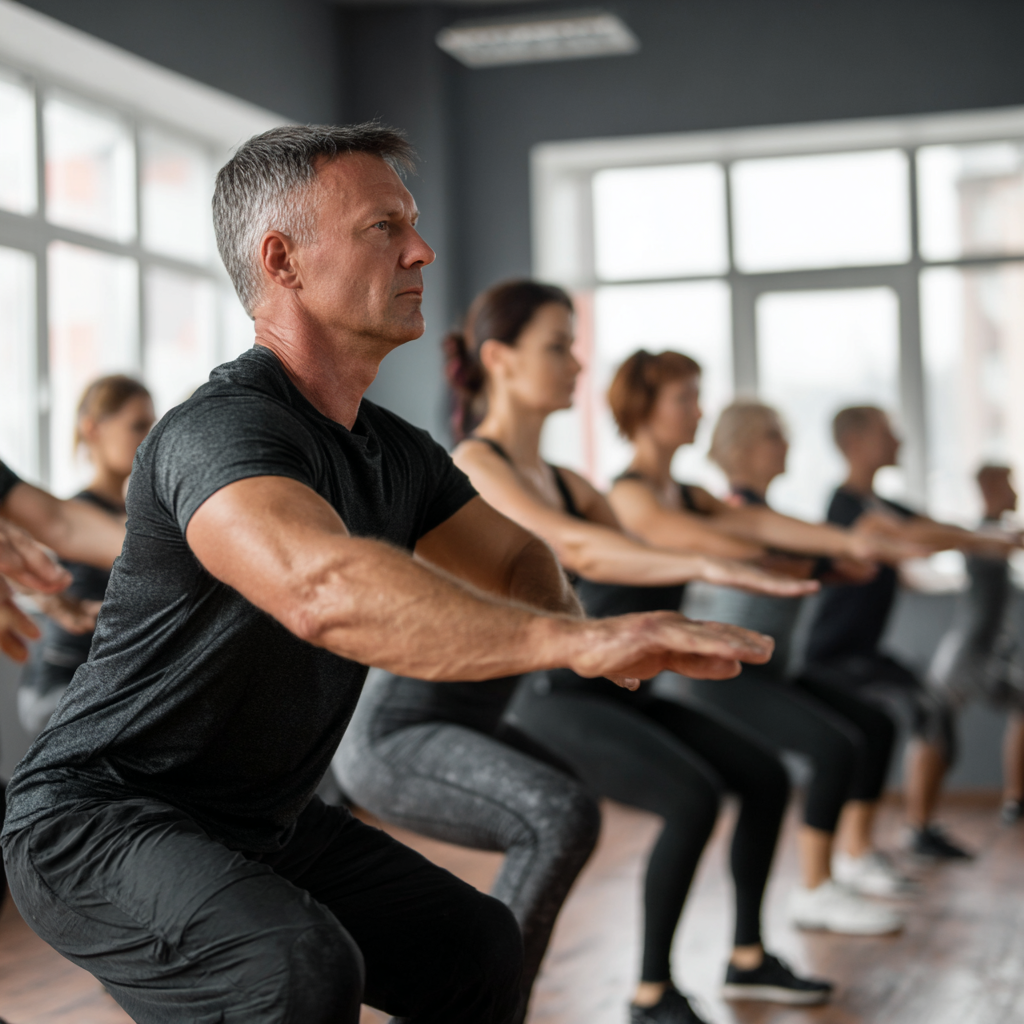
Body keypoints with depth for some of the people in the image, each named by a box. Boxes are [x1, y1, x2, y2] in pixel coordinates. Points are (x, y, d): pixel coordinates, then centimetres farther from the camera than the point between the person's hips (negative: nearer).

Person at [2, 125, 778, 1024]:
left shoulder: (395, 452, 4)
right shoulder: (222, 432, -27)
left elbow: (516, 560, 16)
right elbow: (326, 588, -48)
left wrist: (561, 613, -9)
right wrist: (577, 641, -53)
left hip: (265, 819, 9)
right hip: (101, 821, -9)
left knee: (474, 947, 15)